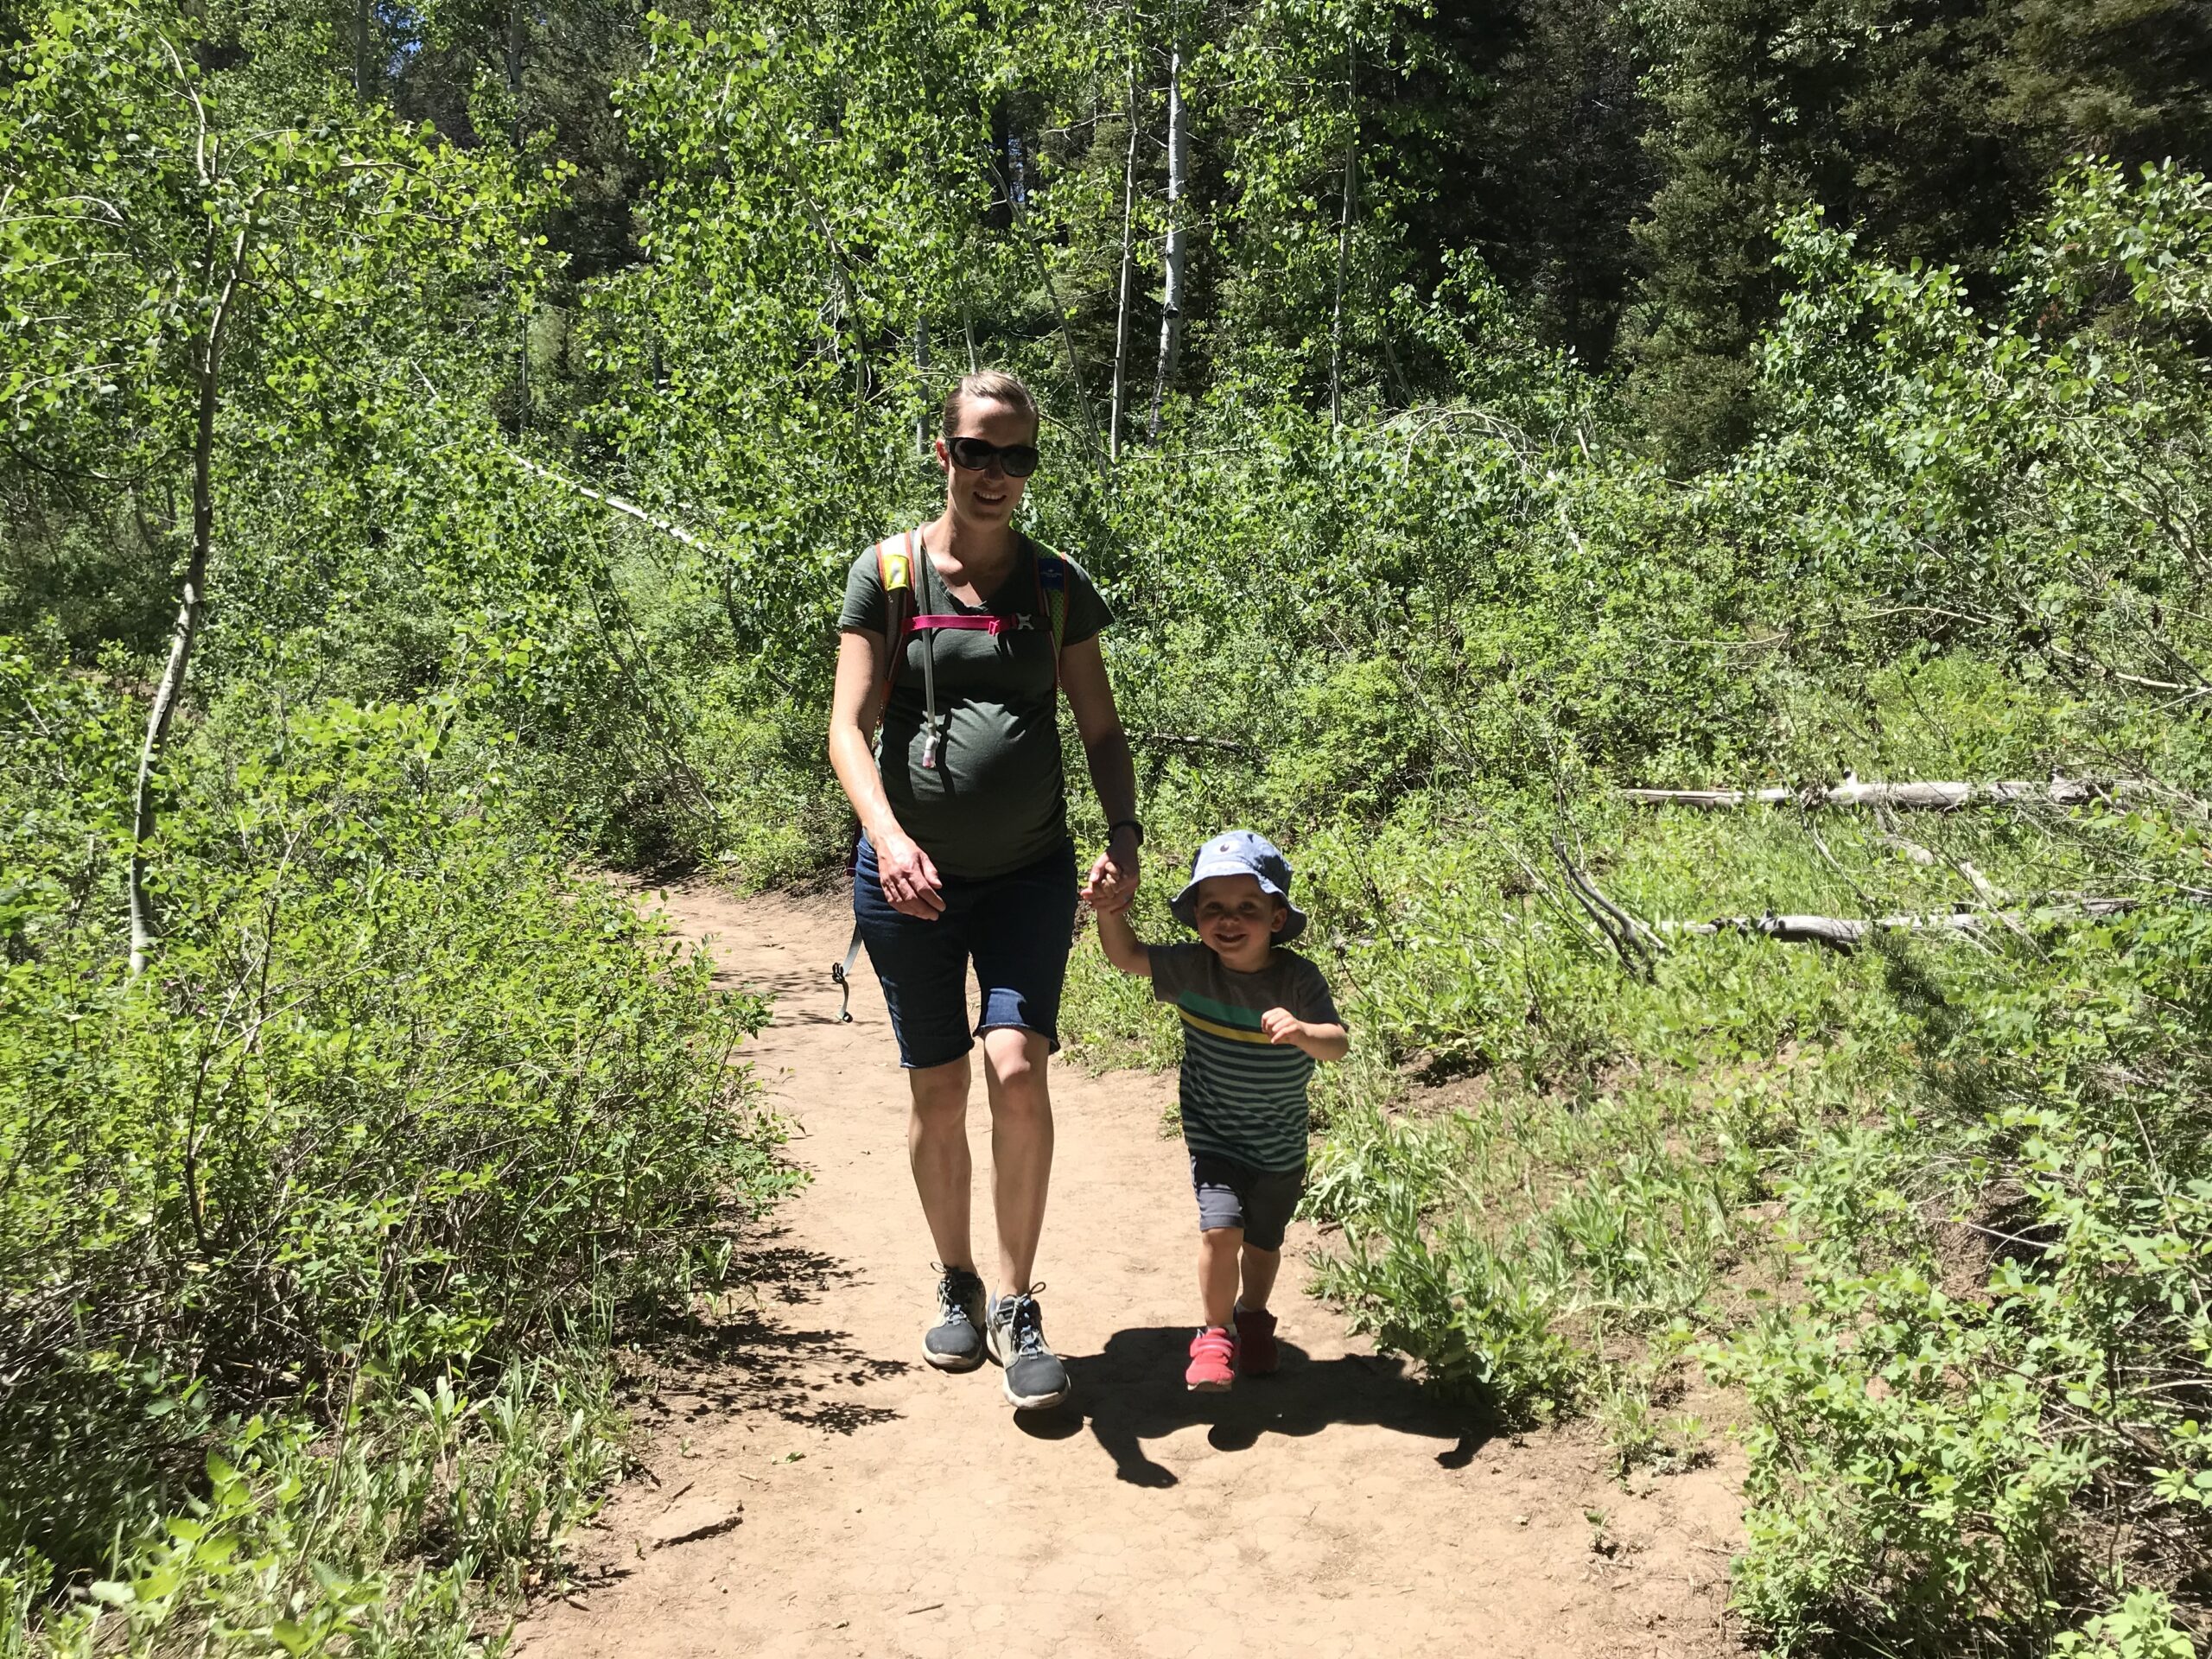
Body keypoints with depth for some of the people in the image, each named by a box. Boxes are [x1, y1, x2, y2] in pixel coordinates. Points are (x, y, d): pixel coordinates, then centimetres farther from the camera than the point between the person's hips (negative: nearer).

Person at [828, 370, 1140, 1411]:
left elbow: (1100, 727, 8)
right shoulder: (888, 574, 0)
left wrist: (1124, 836, -10)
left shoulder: (1057, 587, 6)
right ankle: (955, 1284, 29)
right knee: (938, 1091, 6)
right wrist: (889, 836, -25)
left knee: (1017, 1067, -15)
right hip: (911, 879, -1)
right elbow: (849, 725, -7)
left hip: (1029, 875, 1)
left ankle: (1017, 1305, 0)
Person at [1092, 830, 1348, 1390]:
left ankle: (1252, 1316, 46)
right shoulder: (1192, 969, -13)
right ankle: (1216, 1333, 6)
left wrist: (1302, 1032, -48)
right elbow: (1127, 957, -12)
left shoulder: (1297, 978, -18)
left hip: (1280, 1148, 1)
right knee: (1220, 1229, -18)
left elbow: (1338, 1044, -27)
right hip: (1213, 1138, 0)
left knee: (1262, 1241, 16)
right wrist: (1112, 914, -30)